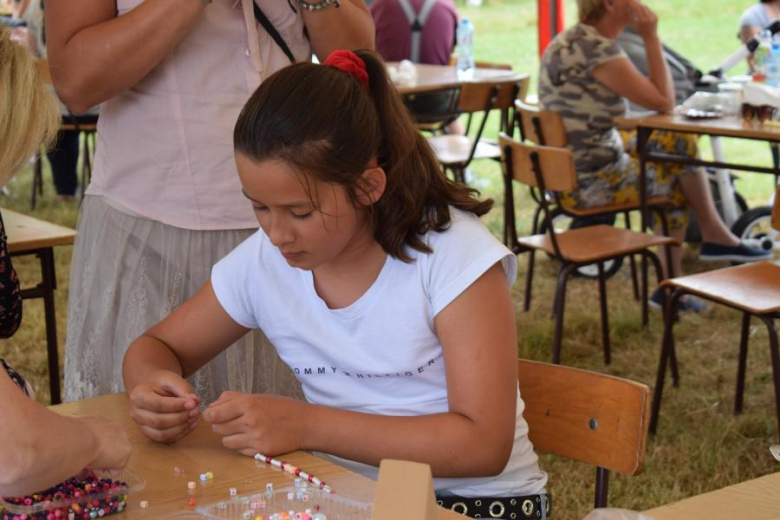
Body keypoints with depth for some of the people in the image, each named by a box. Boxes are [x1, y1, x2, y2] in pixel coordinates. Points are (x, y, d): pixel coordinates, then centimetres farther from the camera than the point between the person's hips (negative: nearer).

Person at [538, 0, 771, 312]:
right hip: (593, 184, -9)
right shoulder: (598, 51, -24)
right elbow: (664, 102, -19)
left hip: (565, 172, 9)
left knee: (678, 142, 16)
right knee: (678, 180, 10)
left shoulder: (569, 41, 7)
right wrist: (651, 38, -14)